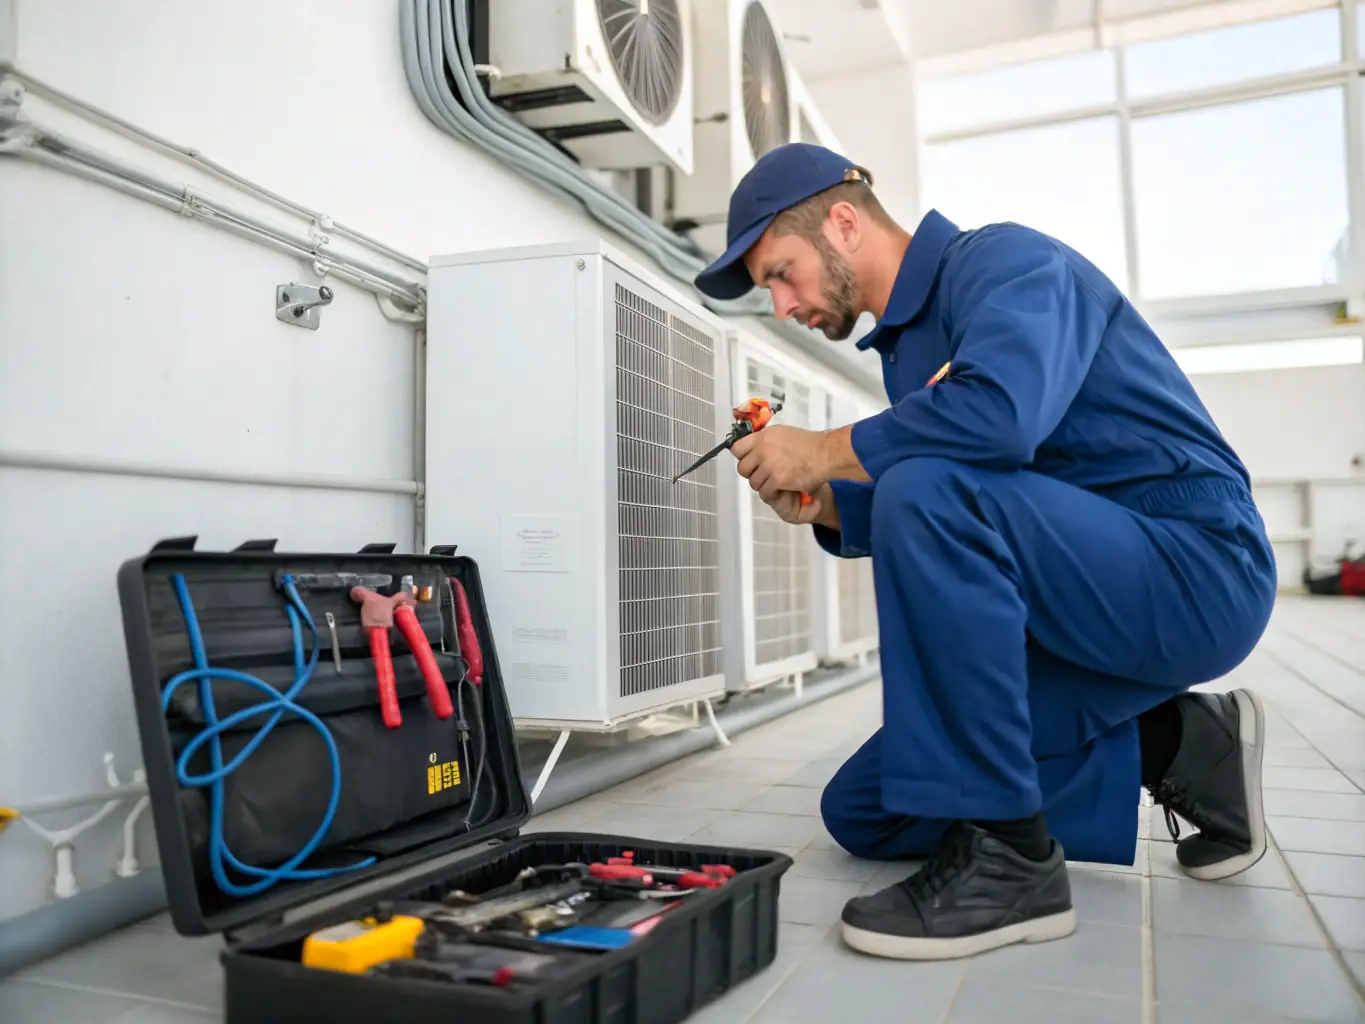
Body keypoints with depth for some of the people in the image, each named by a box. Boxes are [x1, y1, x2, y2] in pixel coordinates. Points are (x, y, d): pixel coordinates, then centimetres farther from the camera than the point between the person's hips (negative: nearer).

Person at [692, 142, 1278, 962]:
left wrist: (824, 450, -22)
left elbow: (1001, 413, -35)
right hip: (1086, 589, 9)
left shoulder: (1003, 259, -13)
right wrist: (825, 508, -2)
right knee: (863, 813, 6)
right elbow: (926, 533, 16)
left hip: (1195, 567, -9)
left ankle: (1006, 858, -22)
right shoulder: (906, 341, 13)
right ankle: (1173, 748, 11)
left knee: (928, 490, -35)